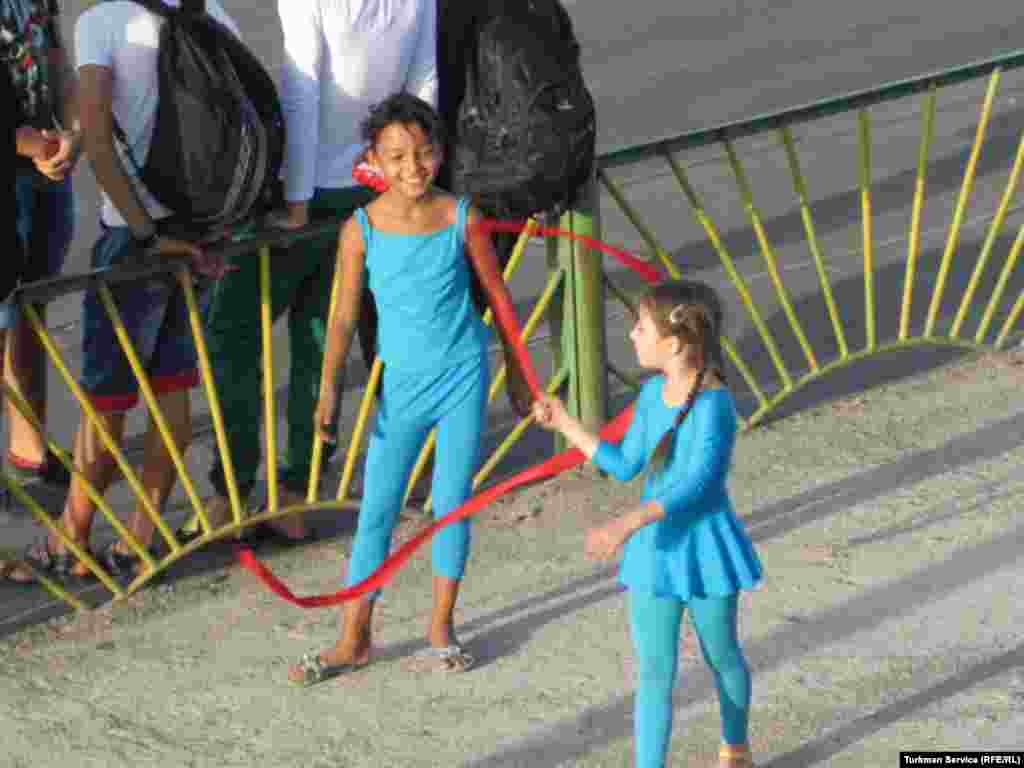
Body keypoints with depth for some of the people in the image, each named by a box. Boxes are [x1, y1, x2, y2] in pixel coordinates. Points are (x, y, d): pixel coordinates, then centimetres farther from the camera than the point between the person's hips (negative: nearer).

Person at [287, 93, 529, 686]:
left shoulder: (462, 219, -9)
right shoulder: (362, 230, -10)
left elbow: (499, 296, 3)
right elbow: (345, 316, -6)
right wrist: (329, 388, -14)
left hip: (463, 377, 0)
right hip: (402, 385, 0)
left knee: (452, 503, 6)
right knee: (377, 510, 4)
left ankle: (442, 626, 23)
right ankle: (354, 640, 13)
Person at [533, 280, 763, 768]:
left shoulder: (713, 404, -24)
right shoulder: (652, 394, -1)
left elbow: (697, 482, -34)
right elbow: (625, 465, 12)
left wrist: (630, 522, -45)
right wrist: (565, 424, 9)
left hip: (703, 550, -5)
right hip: (654, 550, 5)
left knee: (721, 656, 19)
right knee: (654, 672, 4)